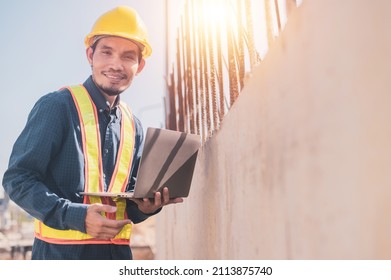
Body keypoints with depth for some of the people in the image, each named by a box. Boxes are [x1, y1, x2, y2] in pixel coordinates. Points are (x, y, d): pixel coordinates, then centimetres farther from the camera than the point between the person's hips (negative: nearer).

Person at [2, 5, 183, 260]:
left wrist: (144, 206, -5)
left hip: (117, 252, 6)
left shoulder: (133, 126, 11)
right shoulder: (57, 105, -7)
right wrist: (75, 216, -21)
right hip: (62, 251, -6)